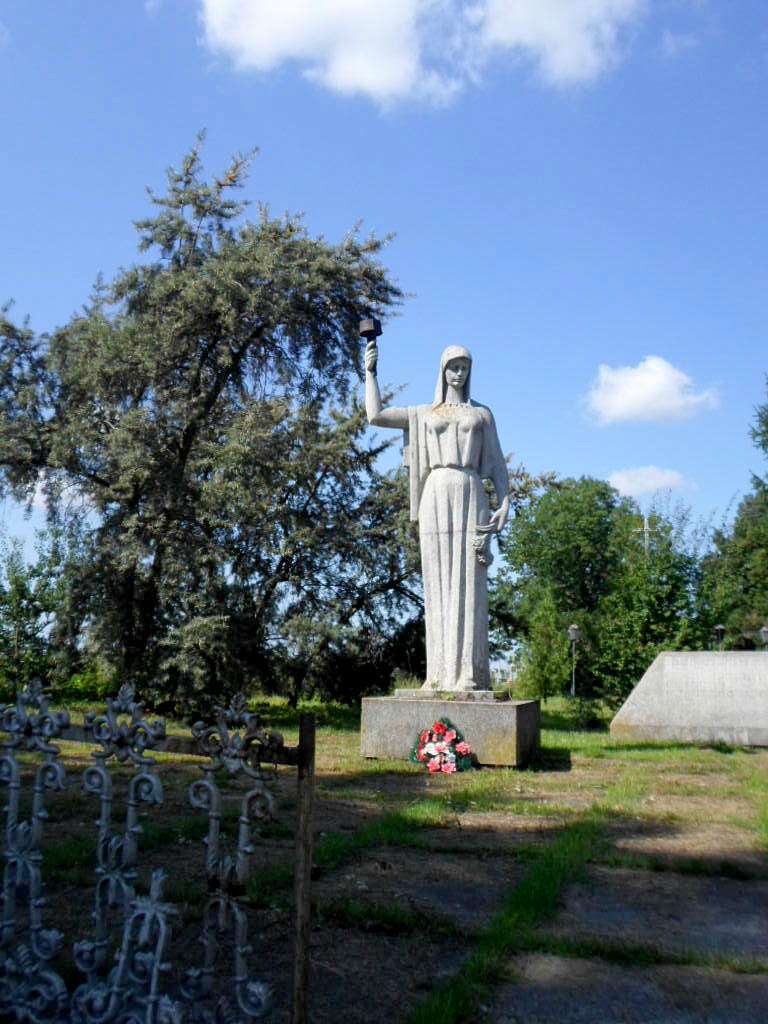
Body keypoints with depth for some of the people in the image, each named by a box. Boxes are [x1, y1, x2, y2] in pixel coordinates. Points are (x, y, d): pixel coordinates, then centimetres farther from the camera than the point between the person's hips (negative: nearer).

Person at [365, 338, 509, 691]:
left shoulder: (482, 414, 17)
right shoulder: (423, 414, 18)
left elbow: (497, 464, 12)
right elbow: (375, 416, 8)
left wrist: (505, 505, -3)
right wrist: (369, 372, 13)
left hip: (470, 498, -1)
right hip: (436, 498, 1)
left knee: (468, 583, -8)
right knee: (438, 583, -3)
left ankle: (468, 673, -8)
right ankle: (439, 673, -1)